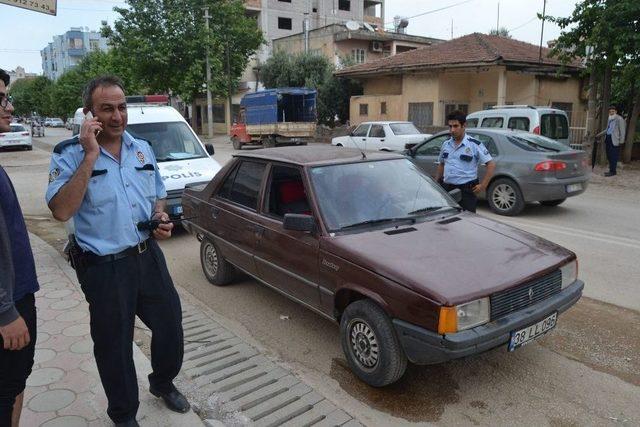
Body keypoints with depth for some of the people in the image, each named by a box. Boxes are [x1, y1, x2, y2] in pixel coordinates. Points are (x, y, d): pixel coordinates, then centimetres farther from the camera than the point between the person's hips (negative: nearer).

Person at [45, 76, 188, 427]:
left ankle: (163, 383, 46)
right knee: (114, 344, 11)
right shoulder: (70, 154, -10)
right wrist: (91, 155, -26)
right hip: (104, 267, -5)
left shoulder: (142, 149, 5)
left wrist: (161, 219, -5)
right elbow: (61, 210, -25)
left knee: (170, 324, 16)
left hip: (148, 255, 5)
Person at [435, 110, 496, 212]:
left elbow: (491, 164, -6)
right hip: (447, 188, 5)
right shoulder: (446, 144, 10)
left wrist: (483, 185, -10)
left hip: (466, 190, -5)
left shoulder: (474, 144, -7)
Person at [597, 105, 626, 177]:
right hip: (608, 138, 8)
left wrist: (621, 141, -11)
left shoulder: (619, 119, -6)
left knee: (613, 156, -7)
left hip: (614, 140, -8)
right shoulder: (609, 119, 18)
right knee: (609, 156, 10)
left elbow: (622, 131, -8)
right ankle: (611, 170, 18)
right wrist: (600, 134, 25)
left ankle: (613, 171, -4)